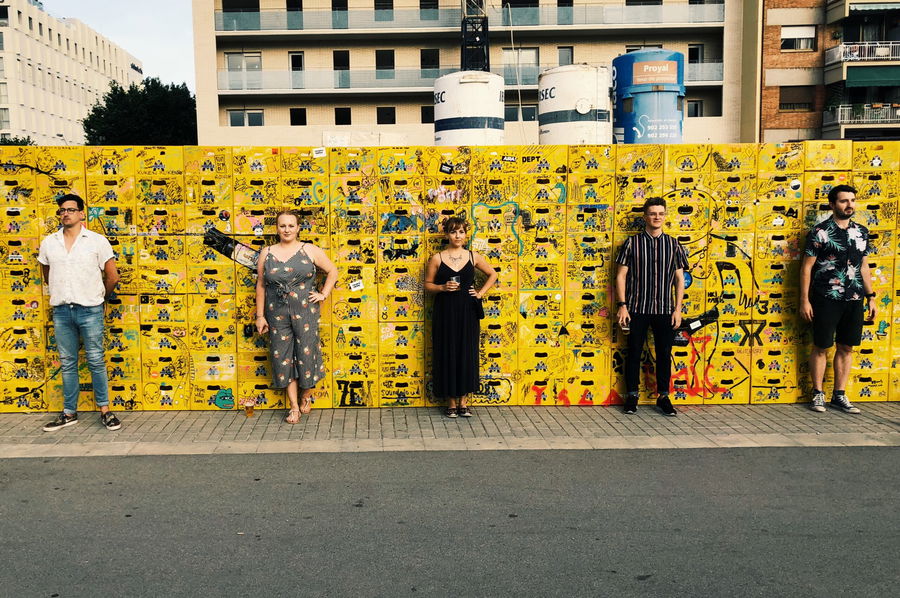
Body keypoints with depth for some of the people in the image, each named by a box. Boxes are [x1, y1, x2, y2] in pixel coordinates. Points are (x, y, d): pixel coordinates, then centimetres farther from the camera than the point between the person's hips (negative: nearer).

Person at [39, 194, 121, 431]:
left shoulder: (97, 241, -3)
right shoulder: (48, 243, 7)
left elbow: (112, 276, 2)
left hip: (90, 310, -3)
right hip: (61, 311, 3)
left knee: (96, 361, 2)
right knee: (67, 364, 9)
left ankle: (105, 410, 9)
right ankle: (69, 413, 16)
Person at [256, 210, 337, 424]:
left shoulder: (310, 250, 1)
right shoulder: (266, 253, 6)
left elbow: (332, 271, 10)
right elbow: (261, 285, 8)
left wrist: (323, 294, 1)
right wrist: (260, 316, 5)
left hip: (305, 312, -2)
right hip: (277, 314, 2)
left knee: (306, 354, 1)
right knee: (283, 357, 3)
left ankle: (306, 396, 26)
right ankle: (294, 406, 12)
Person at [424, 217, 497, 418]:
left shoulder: (473, 256, 4)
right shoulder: (437, 258, -1)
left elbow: (493, 274, 15)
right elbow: (428, 284, 4)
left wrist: (480, 293, 4)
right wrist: (443, 287, -14)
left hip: (467, 311, 2)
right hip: (445, 311, -1)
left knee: (467, 353, 3)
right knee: (447, 353, 1)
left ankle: (463, 401, 15)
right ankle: (451, 402, 13)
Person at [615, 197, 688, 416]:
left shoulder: (673, 244, 7)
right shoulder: (632, 243, 1)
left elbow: (679, 279, 9)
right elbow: (621, 276, 1)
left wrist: (678, 309, 1)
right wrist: (622, 305, -6)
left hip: (665, 309, 2)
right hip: (637, 308, -2)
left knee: (664, 353, 6)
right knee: (634, 352, 4)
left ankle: (663, 396, 18)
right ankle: (632, 395, 17)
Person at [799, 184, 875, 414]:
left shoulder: (861, 232, 10)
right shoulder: (820, 232, -6)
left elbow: (863, 266, 17)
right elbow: (806, 267, -6)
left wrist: (870, 296, 13)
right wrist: (804, 300, -10)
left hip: (854, 299, 5)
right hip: (826, 299, -5)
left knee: (846, 347, 9)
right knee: (821, 346, 3)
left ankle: (839, 395, 19)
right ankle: (818, 394, 15)